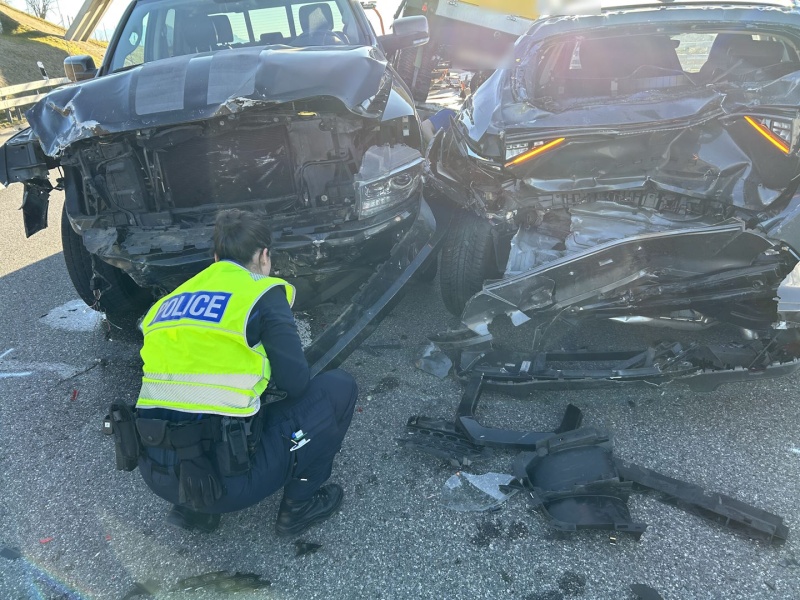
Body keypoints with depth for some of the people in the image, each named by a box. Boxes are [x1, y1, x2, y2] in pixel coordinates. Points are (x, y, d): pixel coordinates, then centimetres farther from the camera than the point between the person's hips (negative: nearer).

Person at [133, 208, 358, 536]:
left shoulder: (167, 302, 14)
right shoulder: (263, 294, -4)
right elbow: (295, 382, -4)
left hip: (156, 475, 7)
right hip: (226, 478, -6)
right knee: (339, 386, 7)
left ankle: (190, 507, 24)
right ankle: (299, 503, 16)